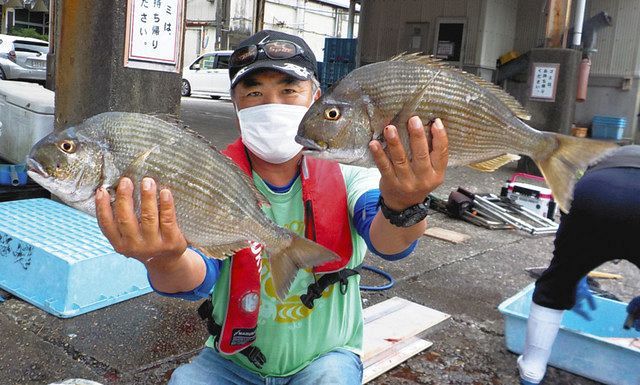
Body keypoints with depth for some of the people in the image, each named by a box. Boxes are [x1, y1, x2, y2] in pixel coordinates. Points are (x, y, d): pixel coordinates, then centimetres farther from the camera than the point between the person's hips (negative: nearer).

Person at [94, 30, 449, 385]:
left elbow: (385, 241, -33)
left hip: (327, 356, 0)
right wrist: (166, 260, -54)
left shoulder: (346, 172, -14)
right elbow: (199, 276, -29)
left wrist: (403, 208, -58)